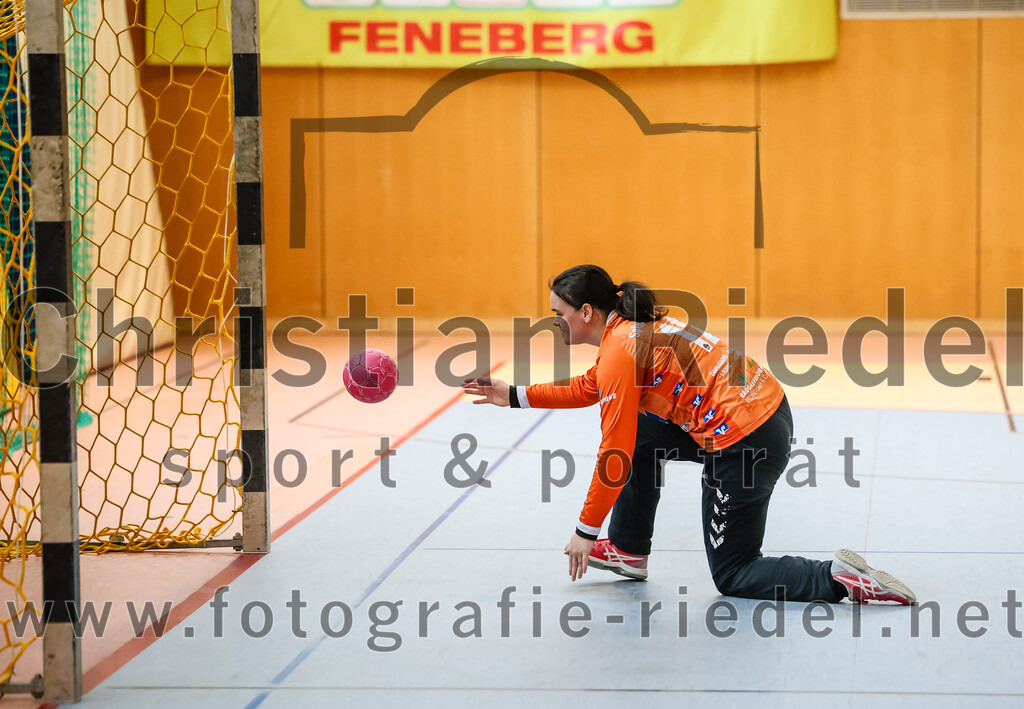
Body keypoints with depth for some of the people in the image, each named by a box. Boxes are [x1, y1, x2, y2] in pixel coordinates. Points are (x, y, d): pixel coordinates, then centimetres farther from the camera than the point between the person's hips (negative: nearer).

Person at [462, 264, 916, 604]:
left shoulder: (621, 350, -15)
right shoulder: (632, 329, 12)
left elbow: (615, 457, -15)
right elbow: (589, 388, 30)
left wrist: (586, 530, -7)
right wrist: (514, 396, 26)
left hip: (744, 444, -10)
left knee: (732, 576, 5)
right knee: (640, 435, 21)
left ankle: (838, 579, -9)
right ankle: (628, 553, 27)